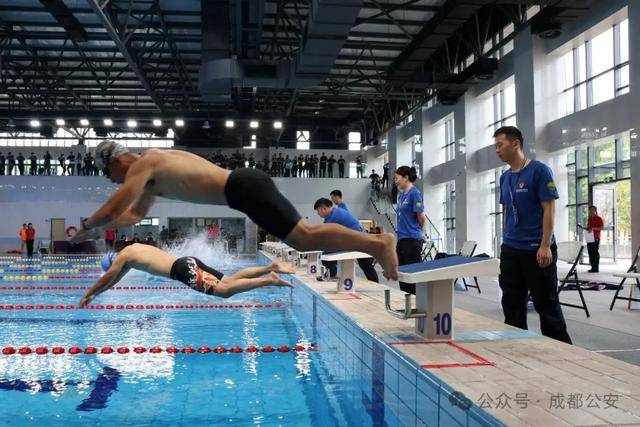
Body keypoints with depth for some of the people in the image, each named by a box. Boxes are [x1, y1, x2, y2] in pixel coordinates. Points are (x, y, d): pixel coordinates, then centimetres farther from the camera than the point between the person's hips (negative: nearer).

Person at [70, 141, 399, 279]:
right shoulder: (151, 175, 28)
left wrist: (86, 227, 13)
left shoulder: (143, 165, -1)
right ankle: (374, 242, 9)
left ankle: (377, 242, -18)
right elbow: (134, 214, 38)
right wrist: (98, 229, 33)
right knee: (302, 237, 9)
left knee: (304, 237, -16)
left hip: (244, 188, -9)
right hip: (246, 186, 9)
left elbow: (114, 209, -6)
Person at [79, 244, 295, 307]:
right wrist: (96, 294, 51)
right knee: (229, 280, 4)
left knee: (225, 290, -21)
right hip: (187, 262, 9)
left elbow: (106, 279, 17)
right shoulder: (135, 248, 32)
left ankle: (270, 279, -33)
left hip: (183, 270, -9)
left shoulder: (123, 256, 7)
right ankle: (271, 267, -6)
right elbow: (114, 280, 46)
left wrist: (87, 295, 31)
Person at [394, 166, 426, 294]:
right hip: (402, 239, 9)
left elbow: (421, 217, -11)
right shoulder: (401, 194, 14)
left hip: (412, 240, -9)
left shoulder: (414, 193, -12)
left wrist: (418, 232, 6)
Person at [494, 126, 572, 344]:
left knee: (546, 304, 1)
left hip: (537, 251, -7)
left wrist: (545, 246, -18)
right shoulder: (505, 177, 11)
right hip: (510, 250, 7)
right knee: (512, 304, 11)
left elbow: (549, 208, -13)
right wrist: (506, 240, 14)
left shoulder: (539, 170, -9)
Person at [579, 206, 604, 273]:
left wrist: (593, 228, -20)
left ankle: (596, 268, -3)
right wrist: (582, 227, 8)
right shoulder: (589, 219, 19)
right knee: (590, 253, 6)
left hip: (596, 238, -7)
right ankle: (593, 267, 11)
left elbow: (602, 228, -9)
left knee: (595, 253, -6)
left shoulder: (599, 218, -3)